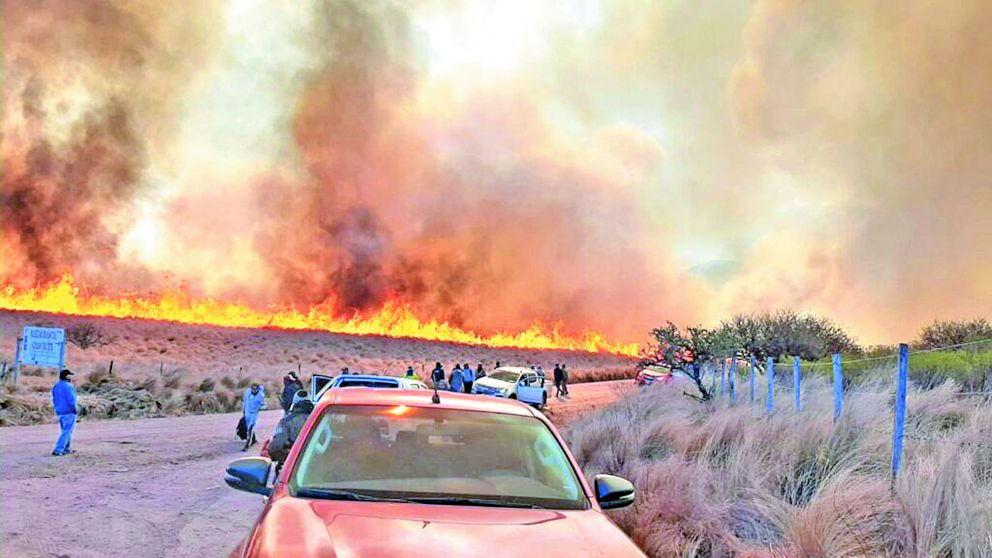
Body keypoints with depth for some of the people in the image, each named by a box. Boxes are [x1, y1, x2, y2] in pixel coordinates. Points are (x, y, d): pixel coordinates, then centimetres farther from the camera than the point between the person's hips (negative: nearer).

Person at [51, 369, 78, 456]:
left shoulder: (55, 386, 9)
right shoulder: (68, 386, -18)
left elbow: (54, 400, 15)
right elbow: (71, 400, -21)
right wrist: (75, 409, -9)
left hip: (59, 412, 9)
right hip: (69, 412, -9)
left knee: (66, 431, 20)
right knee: (67, 432, -4)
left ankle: (67, 449, 26)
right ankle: (57, 450, -9)